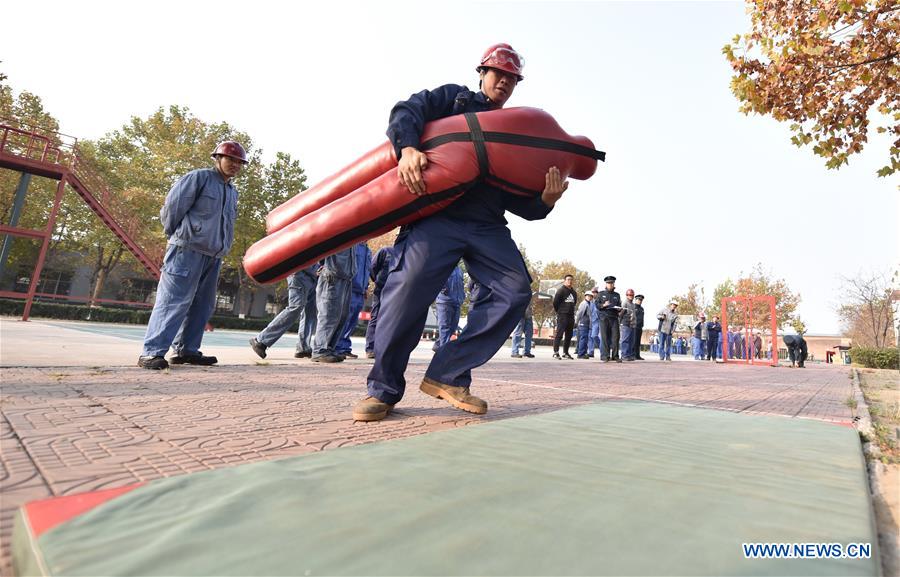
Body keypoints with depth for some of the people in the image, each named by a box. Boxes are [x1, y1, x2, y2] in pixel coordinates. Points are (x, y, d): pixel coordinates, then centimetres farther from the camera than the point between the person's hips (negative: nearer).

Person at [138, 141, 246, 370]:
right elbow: (171, 207, -4)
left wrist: (222, 248, 17)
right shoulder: (199, 177, -2)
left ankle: (187, 349, 15)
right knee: (174, 300, -12)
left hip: (213, 256, 8)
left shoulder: (232, 192, 21)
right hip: (187, 250, -8)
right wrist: (175, 236, 3)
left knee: (202, 305, 8)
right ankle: (151, 352, -10)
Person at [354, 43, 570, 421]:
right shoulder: (454, 98, 20)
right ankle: (383, 388, -10)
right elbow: (407, 111, 2)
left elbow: (517, 200, 19)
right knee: (412, 283, -26)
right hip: (438, 213, -4)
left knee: (515, 289, -17)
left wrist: (545, 201, -3)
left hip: (488, 226, 5)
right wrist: (408, 148, -20)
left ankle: (448, 376, -11)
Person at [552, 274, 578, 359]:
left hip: (571, 316, 7)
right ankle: (555, 352, -11)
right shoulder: (561, 290, -4)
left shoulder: (574, 292, 17)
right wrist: (559, 311, 2)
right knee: (559, 334, -11)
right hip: (562, 315, -7)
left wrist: (571, 310, 14)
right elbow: (555, 302, -6)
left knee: (569, 335, 9)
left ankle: (565, 353, 17)